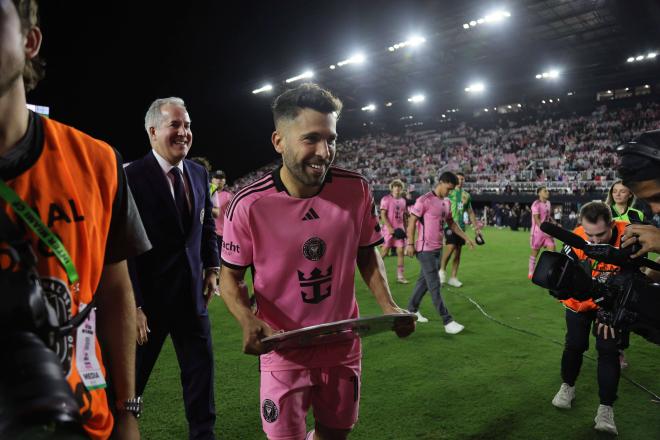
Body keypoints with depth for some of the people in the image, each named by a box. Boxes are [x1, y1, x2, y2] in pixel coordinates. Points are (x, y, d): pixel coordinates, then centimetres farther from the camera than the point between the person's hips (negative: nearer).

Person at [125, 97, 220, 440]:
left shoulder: (199, 173, 3)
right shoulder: (131, 177, -16)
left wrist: (212, 267, 7)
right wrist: (133, 305, -18)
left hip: (192, 294, 5)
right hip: (148, 297, -5)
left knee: (201, 369, 15)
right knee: (130, 378, 14)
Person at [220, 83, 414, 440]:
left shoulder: (356, 190, -11)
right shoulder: (249, 204, -18)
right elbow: (230, 276, -7)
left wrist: (388, 307, -7)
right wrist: (248, 321, -25)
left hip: (344, 347, 4)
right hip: (284, 352, -3)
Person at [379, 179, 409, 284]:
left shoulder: (403, 201, 13)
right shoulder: (386, 199, -5)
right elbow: (383, 215, -11)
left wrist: (405, 229, 12)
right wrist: (390, 228, -19)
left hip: (400, 230, 5)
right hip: (389, 229, -5)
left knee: (400, 251, 1)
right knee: (384, 252, -2)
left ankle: (400, 276, 6)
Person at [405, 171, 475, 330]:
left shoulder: (447, 202, 12)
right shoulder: (424, 200, -13)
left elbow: (451, 223, 23)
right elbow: (412, 221, -12)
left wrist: (466, 238, 18)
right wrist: (410, 244, -16)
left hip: (438, 248, 8)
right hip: (425, 249, -8)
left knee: (424, 281, 16)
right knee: (435, 286, -5)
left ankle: (412, 310, 30)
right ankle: (447, 321, -3)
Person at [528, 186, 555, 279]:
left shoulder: (548, 203, 10)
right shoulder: (536, 204, -15)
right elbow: (536, 219, -23)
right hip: (537, 232, -7)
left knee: (552, 249, -2)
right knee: (535, 252, 4)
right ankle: (531, 273, 18)